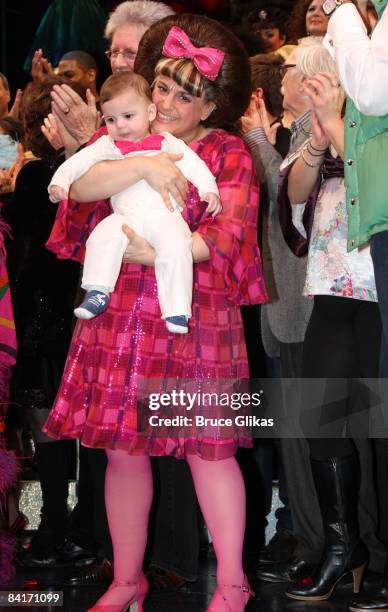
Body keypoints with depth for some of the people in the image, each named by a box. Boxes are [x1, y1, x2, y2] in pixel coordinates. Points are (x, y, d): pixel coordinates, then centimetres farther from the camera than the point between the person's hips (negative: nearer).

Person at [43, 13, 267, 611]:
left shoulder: (228, 153, 3)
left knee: (208, 446, -1)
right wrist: (144, 165, -22)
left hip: (196, 321, -3)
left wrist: (158, 251, -17)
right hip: (120, 319, 3)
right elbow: (80, 186, -8)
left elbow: (228, 233, -9)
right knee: (122, 450, 6)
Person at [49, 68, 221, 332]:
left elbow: (194, 165, 12)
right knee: (102, 236, -29)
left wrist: (208, 189, -4)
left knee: (175, 247, -29)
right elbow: (79, 162, 9)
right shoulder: (107, 146, 19)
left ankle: (177, 311, -27)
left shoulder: (168, 143, 17)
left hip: (165, 214, -1)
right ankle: (97, 293, -24)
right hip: (125, 216, 1)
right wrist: (59, 182, -7)